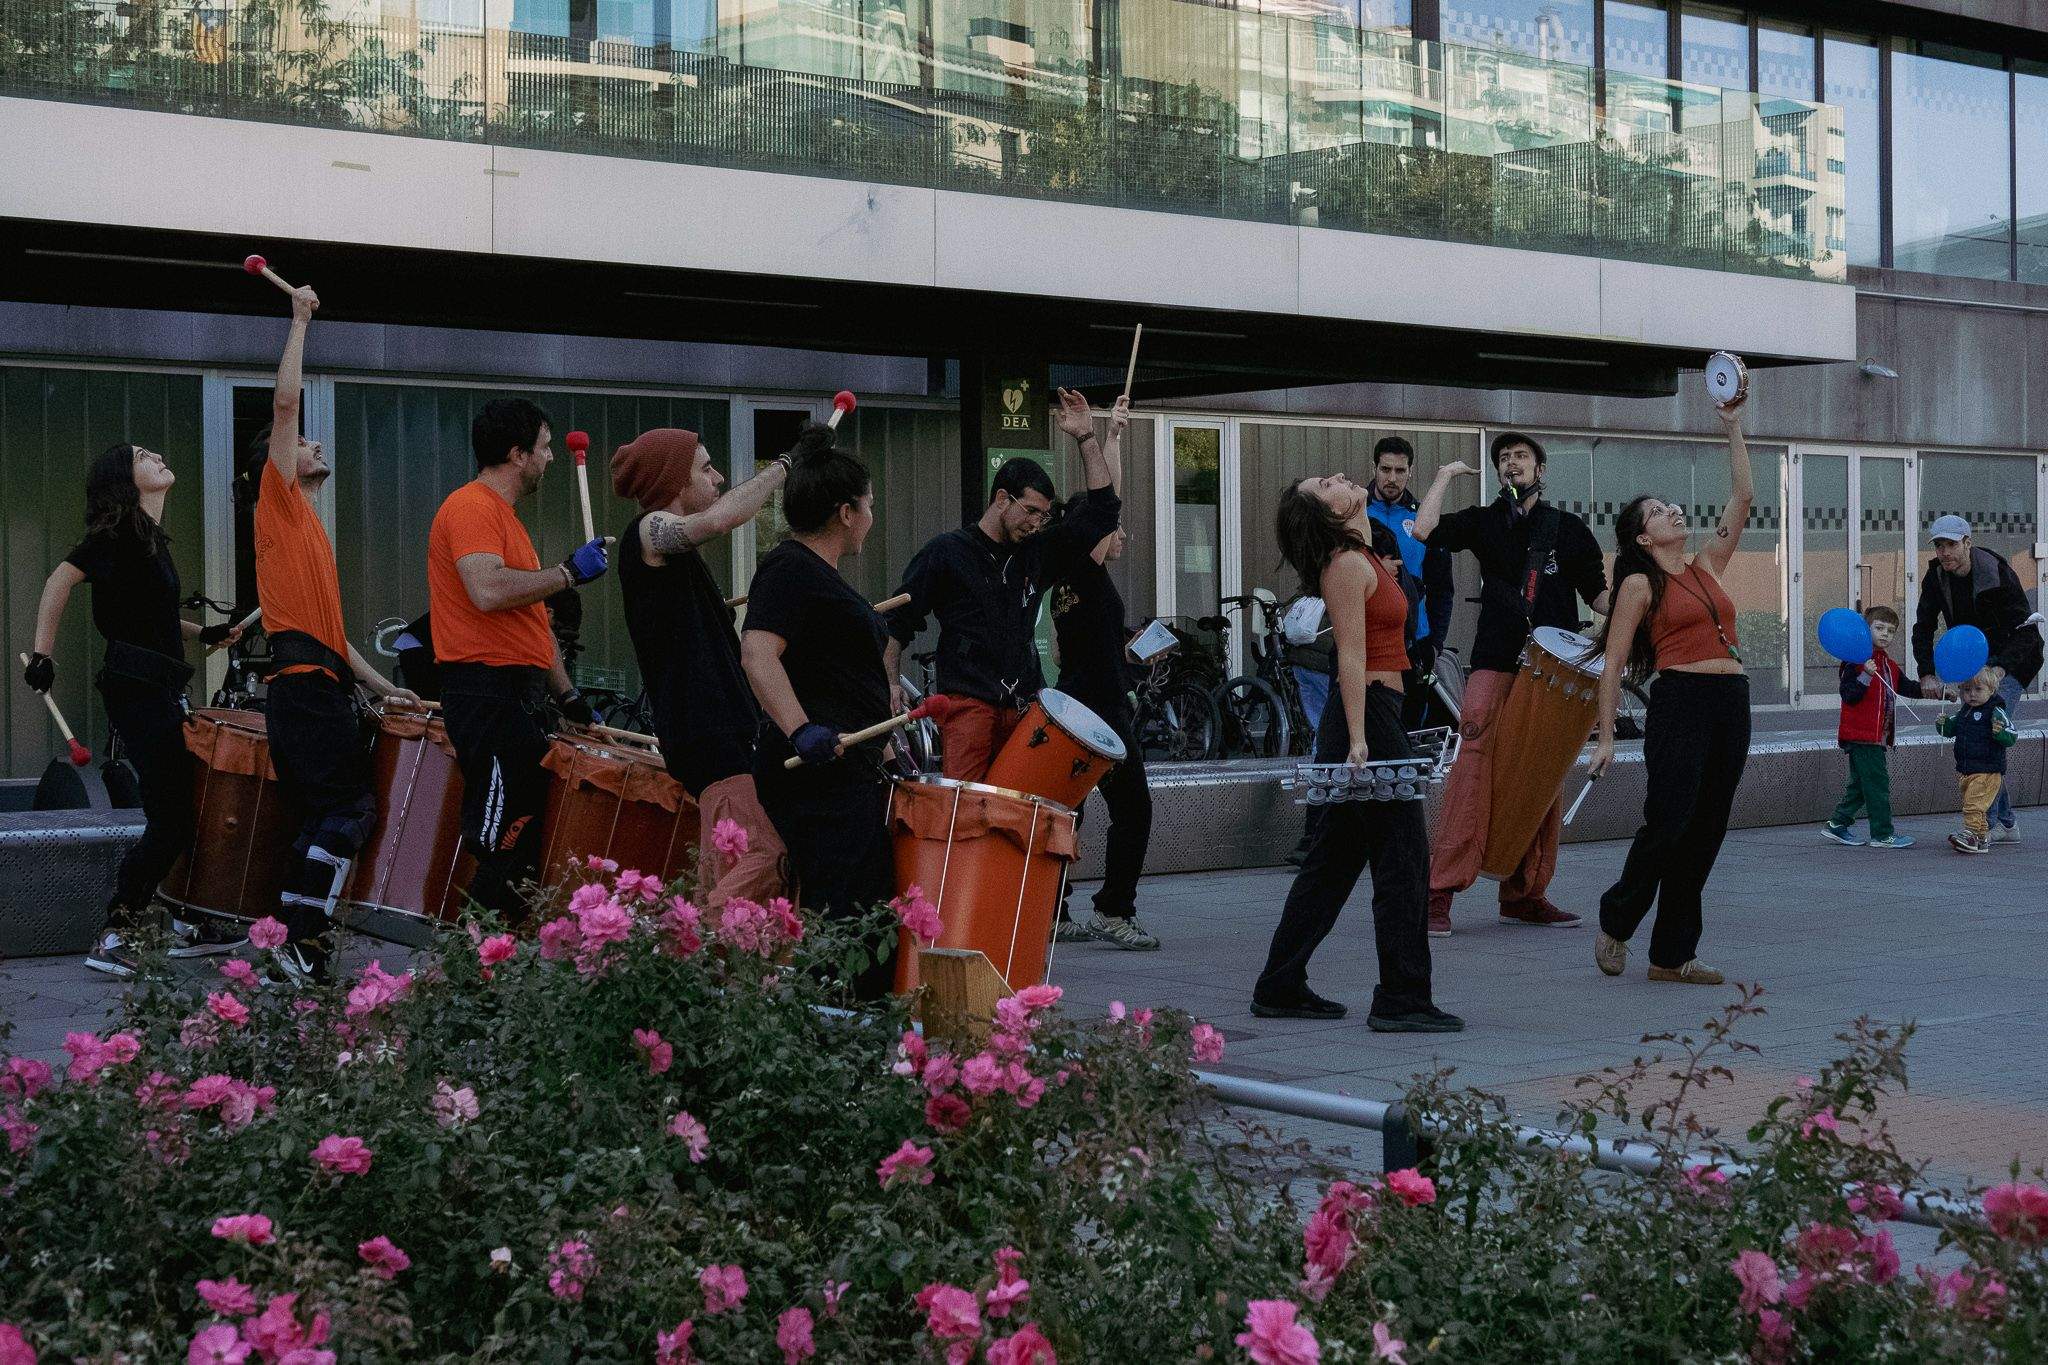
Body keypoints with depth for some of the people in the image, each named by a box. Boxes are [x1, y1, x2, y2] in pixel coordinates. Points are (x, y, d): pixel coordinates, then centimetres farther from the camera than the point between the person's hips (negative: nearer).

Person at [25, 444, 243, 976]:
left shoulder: (151, 537, 18)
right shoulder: (120, 531, -10)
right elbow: (62, 578, -18)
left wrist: (202, 633, 22)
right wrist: (42, 652, -23)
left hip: (161, 690, 10)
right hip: (138, 688, -10)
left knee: (179, 814, 12)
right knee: (172, 818, -10)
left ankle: (166, 924, 20)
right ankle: (114, 936, -5)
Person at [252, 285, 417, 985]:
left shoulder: (311, 531, 26)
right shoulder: (280, 500, 3)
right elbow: (284, 404, -7)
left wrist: (379, 684, 20)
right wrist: (300, 319, -1)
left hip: (317, 685, 9)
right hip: (306, 686, -9)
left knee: (322, 819, 8)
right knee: (351, 808, -14)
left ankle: (300, 948, 8)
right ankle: (298, 945, -16)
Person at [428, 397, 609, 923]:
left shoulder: (504, 516, 24)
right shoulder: (472, 507, -9)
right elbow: (488, 591, -26)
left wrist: (566, 692, 23)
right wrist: (568, 572, -15)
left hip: (521, 695, 10)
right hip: (489, 693, -10)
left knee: (530, 834, 8)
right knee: (502, 841, -12)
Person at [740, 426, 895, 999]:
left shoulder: (818, 574, 21)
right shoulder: (790, 570, -11)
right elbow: (757, 655, -25)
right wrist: (802, 730, -35)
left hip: (850, 774, 11)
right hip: (819, 775, -11)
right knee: (838, 927, -14)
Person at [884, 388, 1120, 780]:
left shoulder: (1037, 553, 16)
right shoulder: (945, 552, 4)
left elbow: (1103, 510, 14)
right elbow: (897, 623, 7)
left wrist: (1086, 438, 7)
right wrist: (891, 684, -4)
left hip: (1026, 707, 4)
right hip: (969, 702, -4)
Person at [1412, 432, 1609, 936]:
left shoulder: (1568, 528, 15)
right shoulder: (1484, 521, 12)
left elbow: (1598, 593, 13)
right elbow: (1424, 531, -5)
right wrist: (1446, 475, 4)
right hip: (1495, 664, -2)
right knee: (1474, 767, -13)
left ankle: (1525, 894, 12)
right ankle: (1439, 894, -15)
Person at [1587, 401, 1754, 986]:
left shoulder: (1707, 567, 18)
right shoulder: (1640, 584, 1)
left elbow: (1743, 499, 18)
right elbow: (1612, 663, -1)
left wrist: (1733, 431, 12)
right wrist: (1606, 737, -6)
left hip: (1732, 704, 6)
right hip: (1680, 702, -6)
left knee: (1706, 832, 5)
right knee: (1668, 823, -11)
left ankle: (1673, 954, 10)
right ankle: (1615, 921, 12)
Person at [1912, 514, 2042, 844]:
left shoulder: (1998, 574, -19)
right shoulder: (1936, 578, -3)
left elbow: (2025, 630, -21)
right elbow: (1923, 628, 1)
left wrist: (2000, 668, -35)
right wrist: (1927, 674, -13)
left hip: (2008, 664, -6)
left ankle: (1985, 823, -21)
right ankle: (2006, 823, 12)